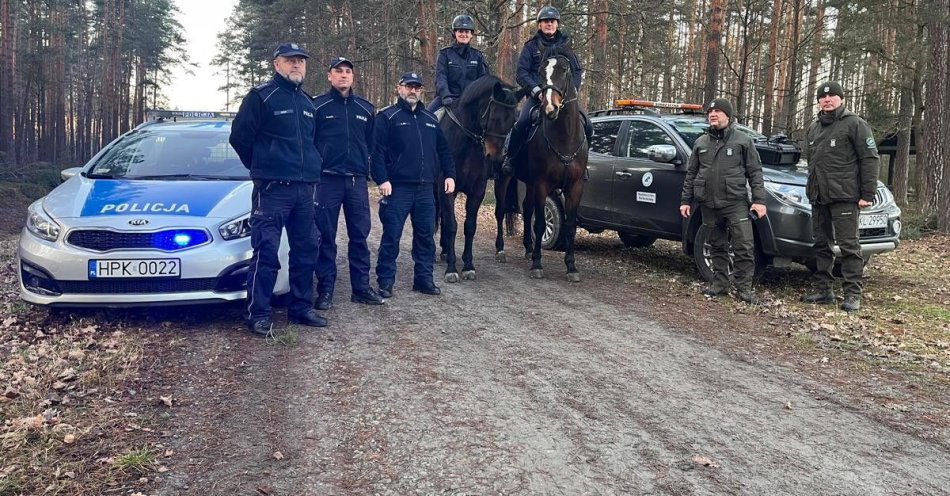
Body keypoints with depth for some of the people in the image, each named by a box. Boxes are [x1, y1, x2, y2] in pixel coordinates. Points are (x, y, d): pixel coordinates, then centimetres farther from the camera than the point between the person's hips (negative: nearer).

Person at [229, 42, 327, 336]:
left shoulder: (307, 103, 18)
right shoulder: (261, 97, -2)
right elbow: (239, 137, -3)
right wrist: (262, 168, 4)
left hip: (305, 188, 7)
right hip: (273, 189, -7)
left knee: (306, 249, 10)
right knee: (266, 251, -9)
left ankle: (301, 307, 21)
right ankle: (258, 314, -3)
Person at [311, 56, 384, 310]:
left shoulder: (366, 108, 12)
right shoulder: (318, 106, 1)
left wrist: (366, 168, 7)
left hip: (357, 181, 4)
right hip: (328, 181, -3)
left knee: (360, 236, 6)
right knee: (326, 237, 1)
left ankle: (361, 288, 14)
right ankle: (325, 291, 8)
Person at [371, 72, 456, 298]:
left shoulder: (430, 119, 16)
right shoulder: (387, 117, -1)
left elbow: (443, 150, 19)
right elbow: (377, 151, -9)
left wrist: (449, 175, 8)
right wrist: (382, 179, -18)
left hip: (425, 188, 6)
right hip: (397, 188, -5)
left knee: (426, 235, 10)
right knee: (391, 236, -1)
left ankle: (424, 278, 21)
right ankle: (385, 281, 8)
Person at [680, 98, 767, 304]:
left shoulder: (743, 140, 4)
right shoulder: (701, 143, 14)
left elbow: (755, 172, 1)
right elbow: (691, 174, 17)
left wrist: (759, 200, -7)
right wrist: (685, 200, 11)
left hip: (736, 203, -3)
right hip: (709, 204, 3)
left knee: (744, 246, -7)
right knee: (717, 247, 10)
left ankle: (744, 288, 1)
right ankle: (720, 284, 18)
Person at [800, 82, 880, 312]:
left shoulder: (854, 124, -3)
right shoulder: (814, 127, 19)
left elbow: (870, 159, -7)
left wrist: (867, 194, -13)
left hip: (845, 196, -7)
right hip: (818, 197, 7)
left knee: (848, 245, -6)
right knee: (821, 245, 10)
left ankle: (852, 295, -4)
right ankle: (823, 290, 17)